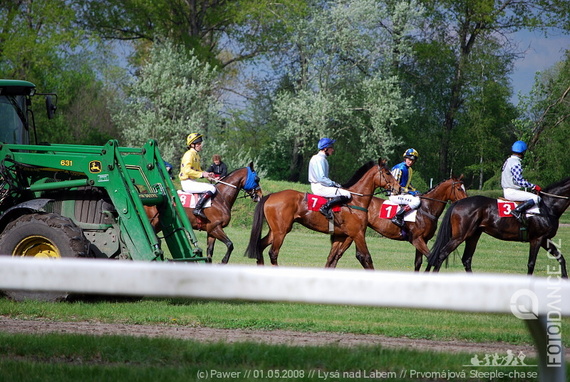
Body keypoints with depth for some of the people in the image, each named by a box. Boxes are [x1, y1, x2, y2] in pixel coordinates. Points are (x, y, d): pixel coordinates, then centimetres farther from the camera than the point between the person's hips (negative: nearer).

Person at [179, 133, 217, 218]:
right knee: (212, 189, -19)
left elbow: (198, 170, 25)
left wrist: (207, 174, 7)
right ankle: (198, 209, -25)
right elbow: (187, 170, -25)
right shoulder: (189, 154, -14)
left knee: (213, 187, 14)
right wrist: (202, 174, -24)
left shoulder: (196, 155, 17)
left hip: (192, 182, 10)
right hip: (187, 183, -10)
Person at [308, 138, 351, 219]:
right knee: (347, 195, -21)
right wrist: (333, 184, -12)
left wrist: (334, 183, 12)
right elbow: (321, 179, -22)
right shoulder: (320, 159, -15)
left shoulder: (316, 158, 17)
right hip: (320, 187, -11)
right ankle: (325, 207, -23)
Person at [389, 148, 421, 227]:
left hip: (403, 193, 10)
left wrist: (415, 191, 10)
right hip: (395, 195, -10)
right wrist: (408, 191, -19)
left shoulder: (409, 170, 16)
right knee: (416, 201, -27)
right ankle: (397, 217, -28)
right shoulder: (400, 169, -14)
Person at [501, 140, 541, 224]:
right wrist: (533, 186, -14)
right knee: (536, 198, -20)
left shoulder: (508, 161, 15)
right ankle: (517, 211, -24)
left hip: (507, 191, 10)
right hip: (512, 192, -10)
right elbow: (519, 180, -22)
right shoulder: (516, 163, -16)